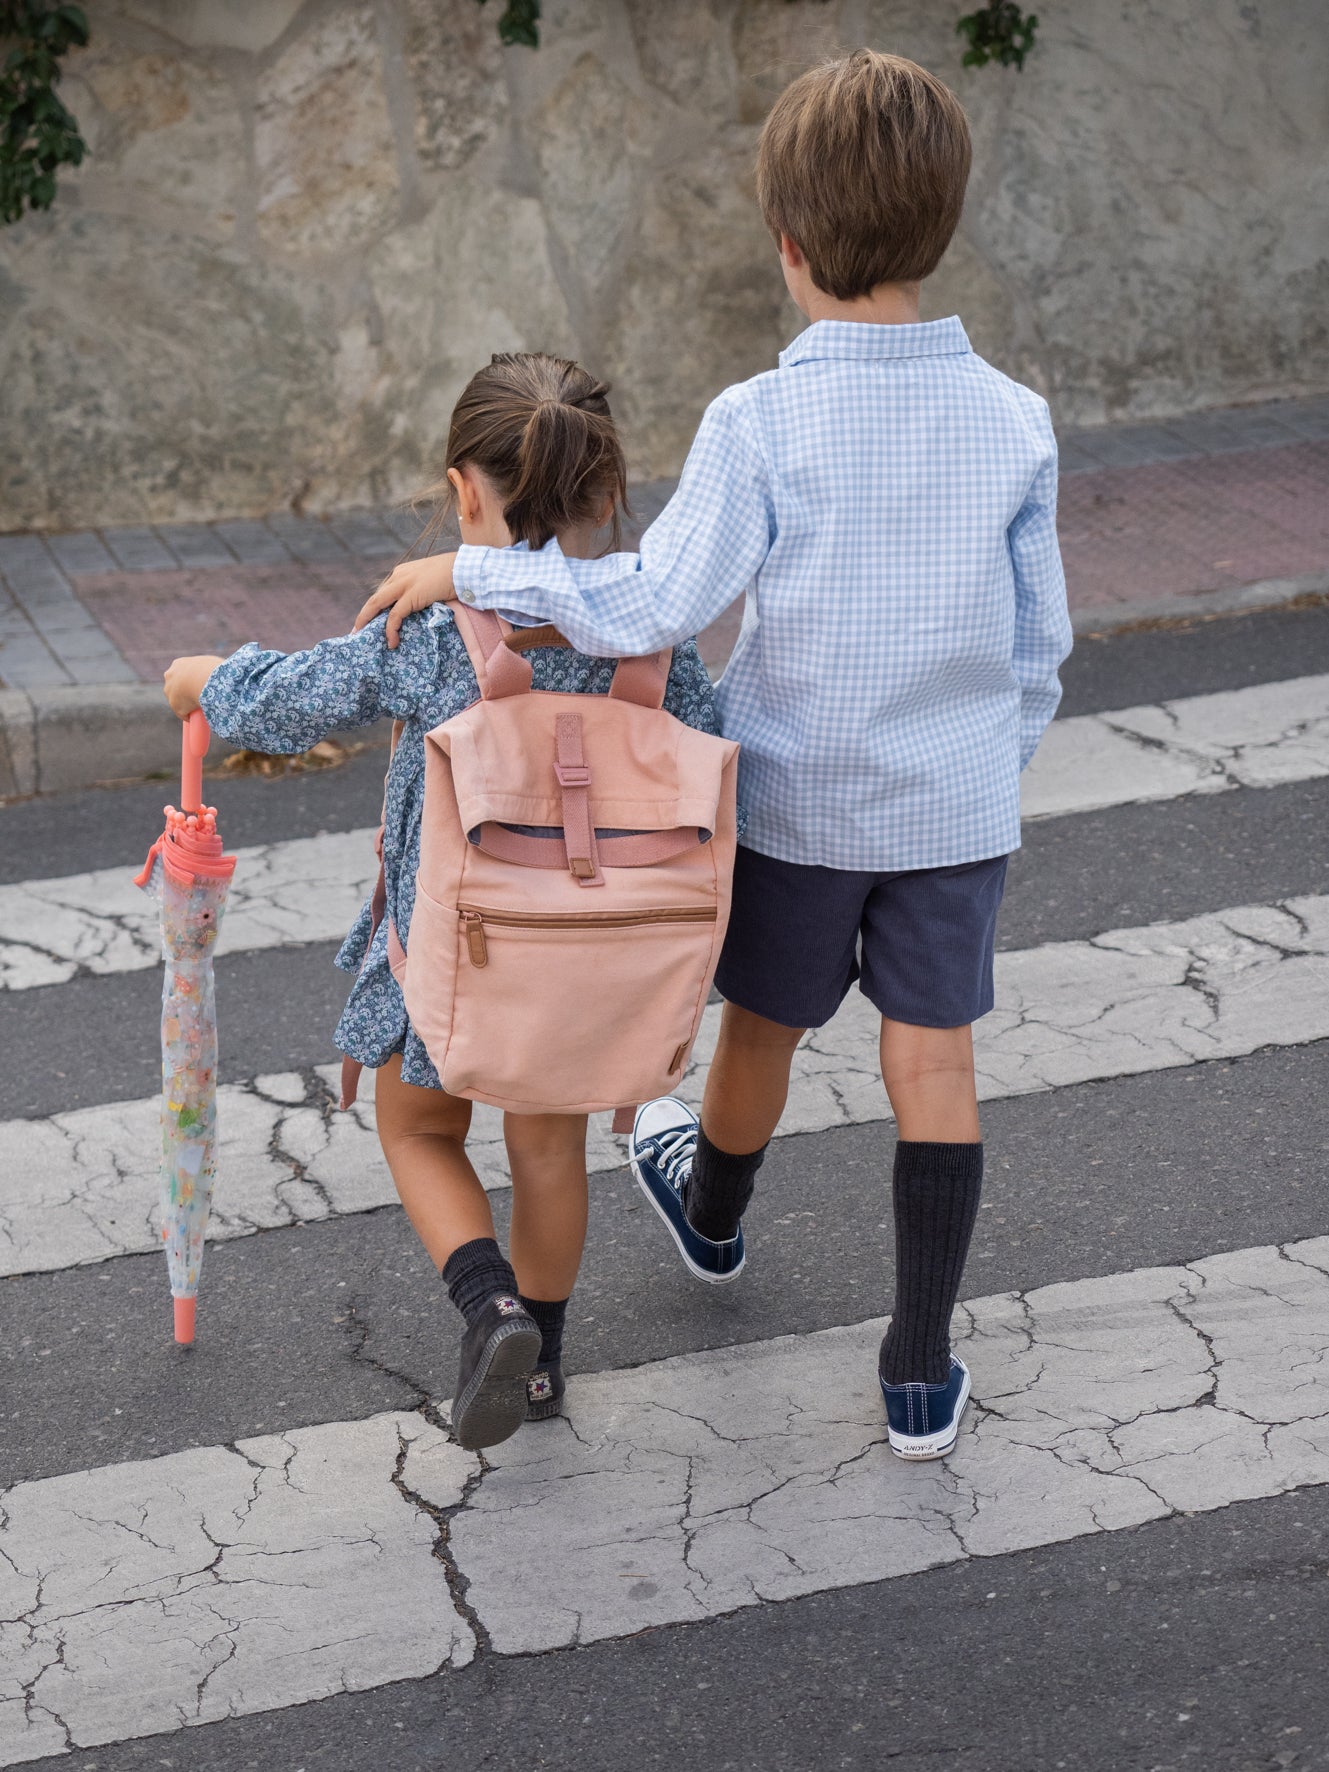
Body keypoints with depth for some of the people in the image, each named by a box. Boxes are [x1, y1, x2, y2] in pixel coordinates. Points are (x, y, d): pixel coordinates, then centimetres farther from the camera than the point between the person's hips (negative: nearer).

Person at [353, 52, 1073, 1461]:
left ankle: (713, 1214, 51)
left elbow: (649, 609, -26)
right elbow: (1037, 645, -2)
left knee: (761, 1027, 22)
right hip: (955, 809, 2)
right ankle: (921, 1374, 13)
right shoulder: (1013, 421, -10)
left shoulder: (761, 424, -22)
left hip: (798, 802, -1)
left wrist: (468, 572, -16)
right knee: (933, 1063, 8)